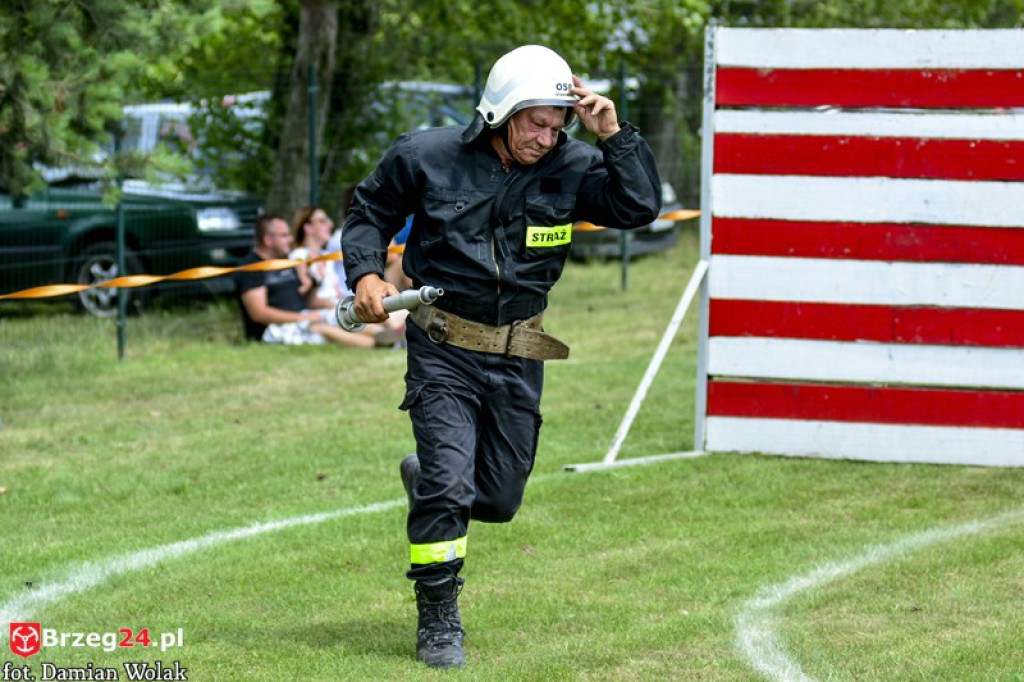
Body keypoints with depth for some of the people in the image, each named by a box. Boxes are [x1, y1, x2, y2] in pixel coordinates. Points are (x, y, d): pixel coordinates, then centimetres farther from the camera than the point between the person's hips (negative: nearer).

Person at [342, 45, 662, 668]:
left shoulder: (572, 169, -5)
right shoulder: (428, 157, -9)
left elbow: (641, 207, -14)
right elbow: (372, 209, 7)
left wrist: (615, 137, -22)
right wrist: (367, 274, -7)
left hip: (518, 357, 3)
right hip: (443, 349, -3)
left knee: (499, 499, 11)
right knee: (447, 485, -13)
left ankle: (428, 481, 46)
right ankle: (439, 621, 3)